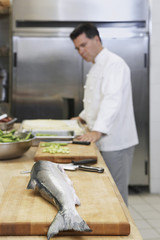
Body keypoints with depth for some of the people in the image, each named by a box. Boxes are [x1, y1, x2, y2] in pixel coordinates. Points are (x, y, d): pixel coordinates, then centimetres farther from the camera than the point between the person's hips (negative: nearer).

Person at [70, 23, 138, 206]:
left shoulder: (114, 64, -14)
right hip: (103, 141, 10)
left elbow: (112, 100, -26)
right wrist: (83, 117, 18)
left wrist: (97, 131, -35)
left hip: (115, 142, -9)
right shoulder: (96, 67, 19)